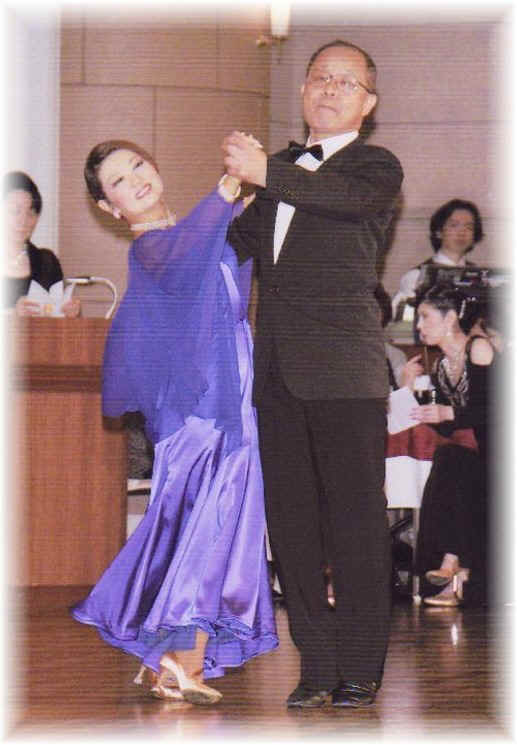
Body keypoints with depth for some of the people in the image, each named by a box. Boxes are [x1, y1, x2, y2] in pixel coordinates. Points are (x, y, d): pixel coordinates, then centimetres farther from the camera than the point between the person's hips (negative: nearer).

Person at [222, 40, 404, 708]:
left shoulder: (376, 167, 4)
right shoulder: (284, 168, 23)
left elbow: (347, 195, -19)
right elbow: (239, 242, 31)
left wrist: (264, 173, -24)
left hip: (344, 369, -6)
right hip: (277, 370, 6)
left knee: (356, 522, -5)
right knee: (291, 521, 5)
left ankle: (360, 670, -1)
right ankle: (316, 665, 10)